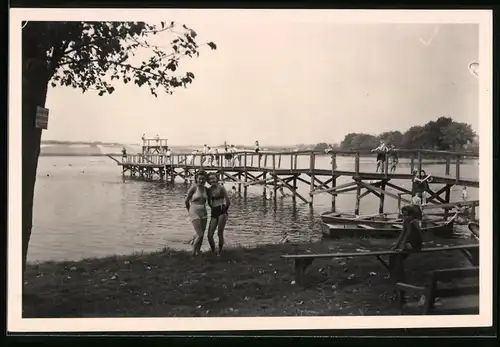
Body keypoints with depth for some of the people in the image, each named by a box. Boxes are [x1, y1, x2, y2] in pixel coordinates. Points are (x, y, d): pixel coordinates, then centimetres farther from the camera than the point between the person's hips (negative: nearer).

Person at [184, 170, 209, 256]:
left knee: (201, 236, 7)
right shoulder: (193, 187, -12)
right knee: (200, 235, -11)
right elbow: (186, 201, -3)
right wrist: (189, 211, 10)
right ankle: (193, 253, 6)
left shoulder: (205, 188, 5)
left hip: (203, 213, 6)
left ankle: (197, 254, 19)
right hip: (194, 214, -6)